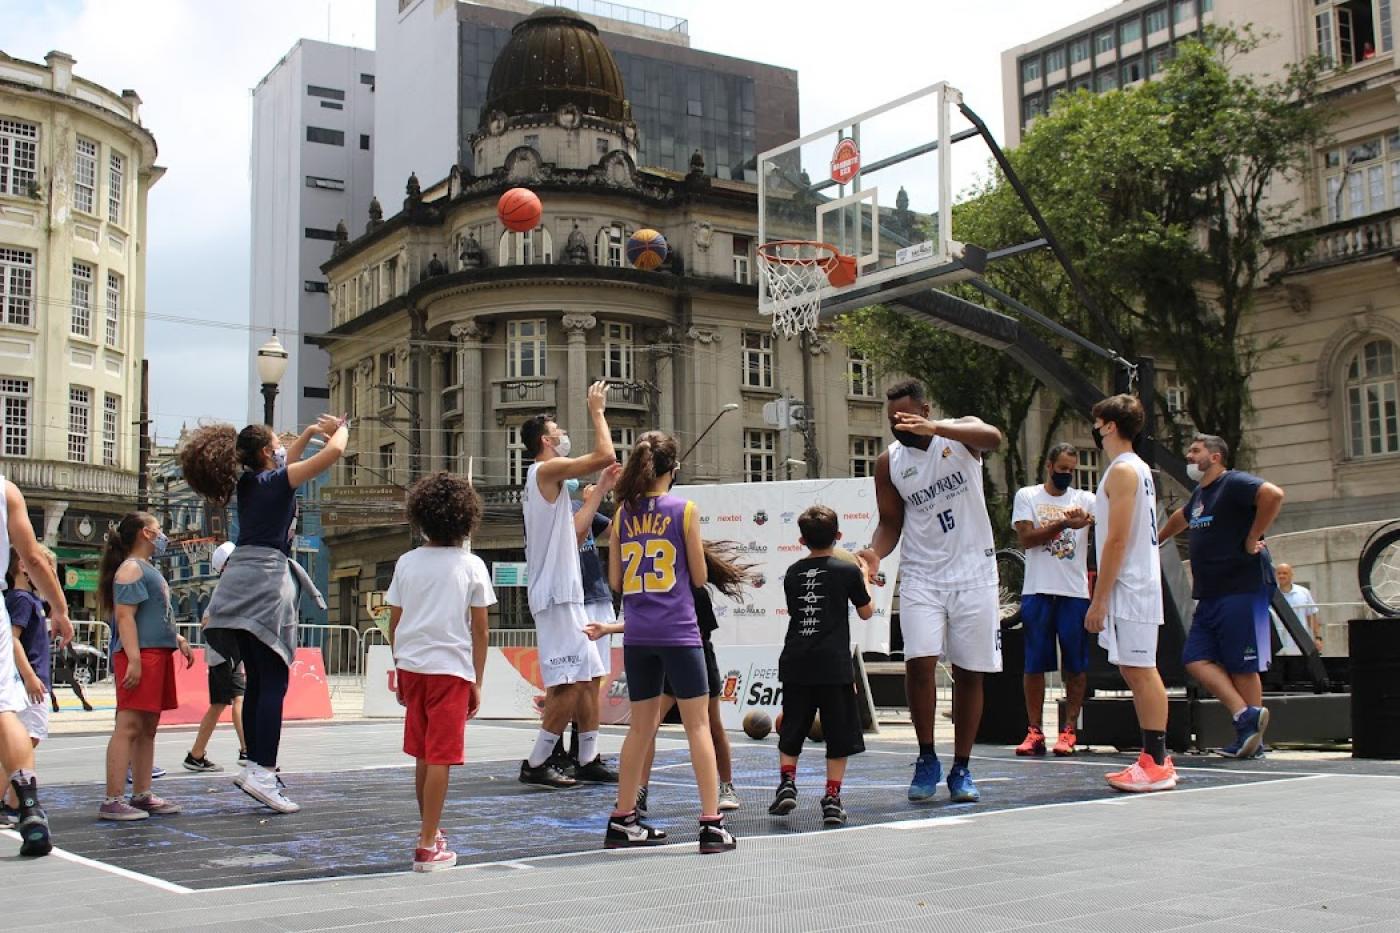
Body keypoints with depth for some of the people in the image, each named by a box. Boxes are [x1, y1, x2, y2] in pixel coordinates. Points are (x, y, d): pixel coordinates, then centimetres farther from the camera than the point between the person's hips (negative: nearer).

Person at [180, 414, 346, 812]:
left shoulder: (249, 481, 16)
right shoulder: (276, 481, -5)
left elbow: (282, 466, 39)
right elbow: (333, 453, -11)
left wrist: (311, 432, 36)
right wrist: (342, 429, 9)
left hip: (243, 581, 9)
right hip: (266, 578, -8)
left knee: (257, 681, 11)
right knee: (275, 681, -9)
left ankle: (256, 768, 14)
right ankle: (262, 772, -16)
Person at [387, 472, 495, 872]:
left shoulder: (407, 562, 4)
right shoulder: (471, 566, -4)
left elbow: (394, 624, 7)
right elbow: (479, 630, -3)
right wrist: (477, 683, 3)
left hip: (412, 667, 4)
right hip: (451, 669, -4)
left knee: (423, 755, 18)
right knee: (439, 759, 0)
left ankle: (429, 830, 33)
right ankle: (427, 847, -1)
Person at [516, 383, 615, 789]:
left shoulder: (542, 480, 20)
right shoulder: (546, 470, -10)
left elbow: (572, 535, 24)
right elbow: (605, 455, -19)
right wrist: (597, 411, -5)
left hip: (566, 594, 11)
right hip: (555, 595, -11)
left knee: (589, 677, 12)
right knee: (570, 683, -11)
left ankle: (588, 759, 16)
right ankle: (536, 764, -6)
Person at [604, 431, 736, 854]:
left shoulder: (624, 513, 6)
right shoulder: (685, 509, -4)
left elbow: (615, 581, 9)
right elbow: (699, 576, -1)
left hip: (637, 635, 4)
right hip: (679, 632, -4)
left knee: (642, 726, 15)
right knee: (698, 725, 1)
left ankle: (623, 820, 21)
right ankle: (712, 823, -2)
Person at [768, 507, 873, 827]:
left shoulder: (792, 573, 7)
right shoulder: (848, 571, -3)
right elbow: (866, 612, 9)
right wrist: (864, 579, 24)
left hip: (795, 665, 3)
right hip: (834, 665, -3)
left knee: (790, 732, 15)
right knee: (839, 738, 5)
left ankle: (787, 782, 2)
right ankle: (832, 798, 2)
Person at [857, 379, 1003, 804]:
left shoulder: (961, 434, -6)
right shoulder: (889, 462, 0)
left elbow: (994, 438, -30)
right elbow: (890, 522, 7)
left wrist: (936, 429, -45)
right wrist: (875, 554, -15)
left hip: (973, 573, -1)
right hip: (921, 576, 1)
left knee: (969, 673, 4)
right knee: (919, 663, -14)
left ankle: (961, 769, 17)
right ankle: (927, 760, 4)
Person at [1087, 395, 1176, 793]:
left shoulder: (1122, 470, -12)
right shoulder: (1137, 468, 19)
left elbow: (1117, 540, -18)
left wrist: (1099, 599, -18)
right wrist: (1103, 594, 21)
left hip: (1128, 585, -10)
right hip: (1134, 584, 10)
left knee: (1140, 670, -8)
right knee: (1135, 670, 11)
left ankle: (1157, 764, -6)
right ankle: (1153, 759, 15)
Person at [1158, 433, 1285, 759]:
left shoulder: (1234, 483, -9)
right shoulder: (1199, 494, 19)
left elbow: (1273, 494, -27)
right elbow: (1181, 517, 41)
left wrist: (1253, 539, -21)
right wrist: (1157, 540, 55)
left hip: (1242, 589, -9)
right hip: (1209, 595, 9)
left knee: (1242, 666, -5)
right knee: (1196, 659, -2)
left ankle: (1254, 741, 1)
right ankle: (1245, 717, -6)